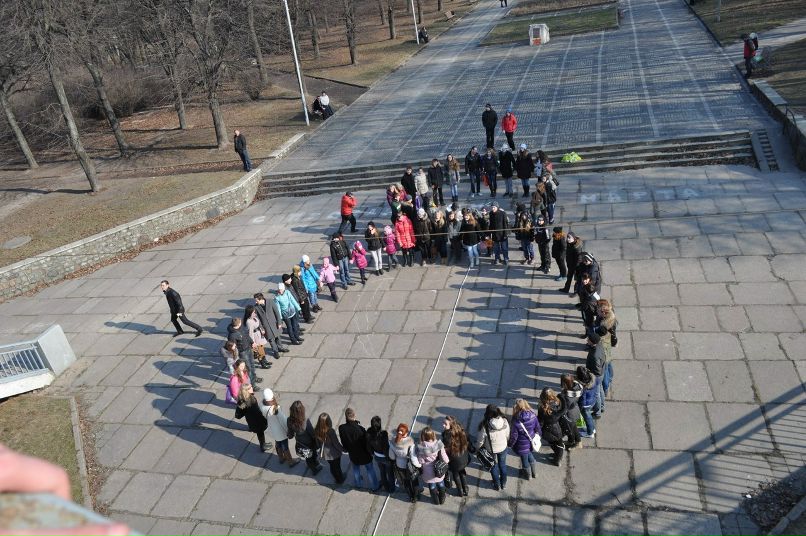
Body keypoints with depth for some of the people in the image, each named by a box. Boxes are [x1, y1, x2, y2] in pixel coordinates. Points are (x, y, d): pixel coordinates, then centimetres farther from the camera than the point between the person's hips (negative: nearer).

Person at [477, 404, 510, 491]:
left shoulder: (485, 426, -33)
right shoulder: (504, 422, -25)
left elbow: (481, 441, -18)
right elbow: (508, 436, -7)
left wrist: (478, 448, 3)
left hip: (491, 450, -2)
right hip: (503, 448, 2)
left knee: (494, 466, 24)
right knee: (502, 465, 27)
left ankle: (497, 485, 43)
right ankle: (503, 484, 46)